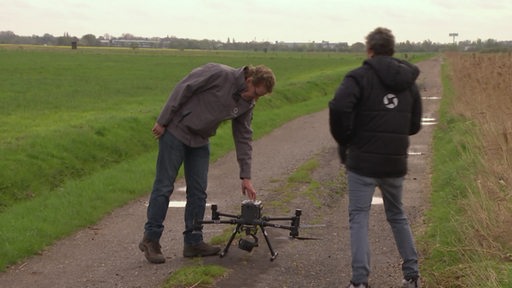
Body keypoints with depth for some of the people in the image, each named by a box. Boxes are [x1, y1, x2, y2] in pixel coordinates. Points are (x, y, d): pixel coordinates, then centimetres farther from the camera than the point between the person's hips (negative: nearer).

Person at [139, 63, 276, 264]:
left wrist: (246, 176, 0)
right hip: (176, 130, -7)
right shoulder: (219, 74, -22)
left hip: (201, 140, 7)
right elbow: (183, 89, -19)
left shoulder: (246, 104, -2)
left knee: (198, 192, 3)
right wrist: (162, 121, -16)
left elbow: (243, 138, 3)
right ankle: (150, 239, 5)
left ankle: (193, 241, 10)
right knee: (164, 186, -4)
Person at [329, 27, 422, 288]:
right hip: (396, 163, 5)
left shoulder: (361, 76, -8)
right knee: (397, 216, 21)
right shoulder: (409, 81, 11)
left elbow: (339, 107, -23)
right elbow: (414, 125, 14)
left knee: (359, 218, 2)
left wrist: (343, 140, -9)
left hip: (363, 161, -5)